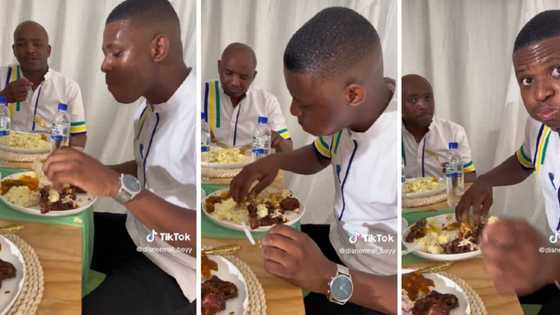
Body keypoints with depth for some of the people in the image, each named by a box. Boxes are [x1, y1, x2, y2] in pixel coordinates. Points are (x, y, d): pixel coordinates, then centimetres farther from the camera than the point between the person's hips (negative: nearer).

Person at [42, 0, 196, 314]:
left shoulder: (195, 113, -28)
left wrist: (117, 185, -38)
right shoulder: (152, 103, 0)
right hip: (137, 233, 8)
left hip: (175, 272, -8)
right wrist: (97, 173, 2)